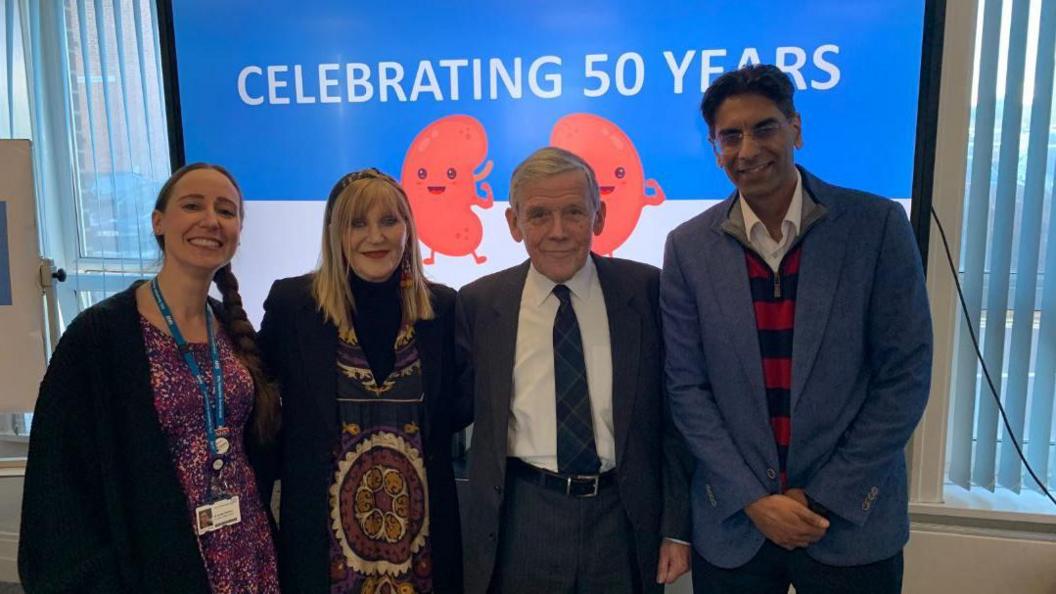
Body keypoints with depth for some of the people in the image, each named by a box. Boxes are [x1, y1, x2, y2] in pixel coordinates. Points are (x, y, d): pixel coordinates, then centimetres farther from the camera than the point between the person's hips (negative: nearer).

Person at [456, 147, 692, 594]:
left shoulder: (647, 290, -4)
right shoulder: (479, 303, -2)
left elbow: (674, 416, 0)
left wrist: (676, 527, -1)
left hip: (626, 518, 1)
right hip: (521, 522, 0)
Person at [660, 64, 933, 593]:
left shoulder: (877, 225, -8)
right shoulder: (689, 247, -5)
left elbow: (905, 375, -6)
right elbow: (686, 387, -3)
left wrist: (827, 497, -8)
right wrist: (753, 499, -9)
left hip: (854, 519, 0)